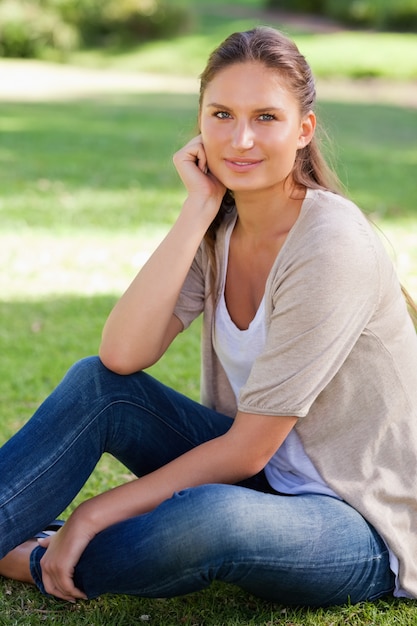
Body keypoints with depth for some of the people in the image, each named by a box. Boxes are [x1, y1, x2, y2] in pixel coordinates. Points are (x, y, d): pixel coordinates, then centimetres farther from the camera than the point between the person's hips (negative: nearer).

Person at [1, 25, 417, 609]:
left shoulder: (331, 247, -23)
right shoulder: (219, 228, -1)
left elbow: (246, 450, -20)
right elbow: (122, 357, -16)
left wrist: (93, 514, -18)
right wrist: (198, 210, -19)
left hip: (363, 527, -7)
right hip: (267, 477, 7)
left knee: (210, 517, -36)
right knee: (99, 383, -12)